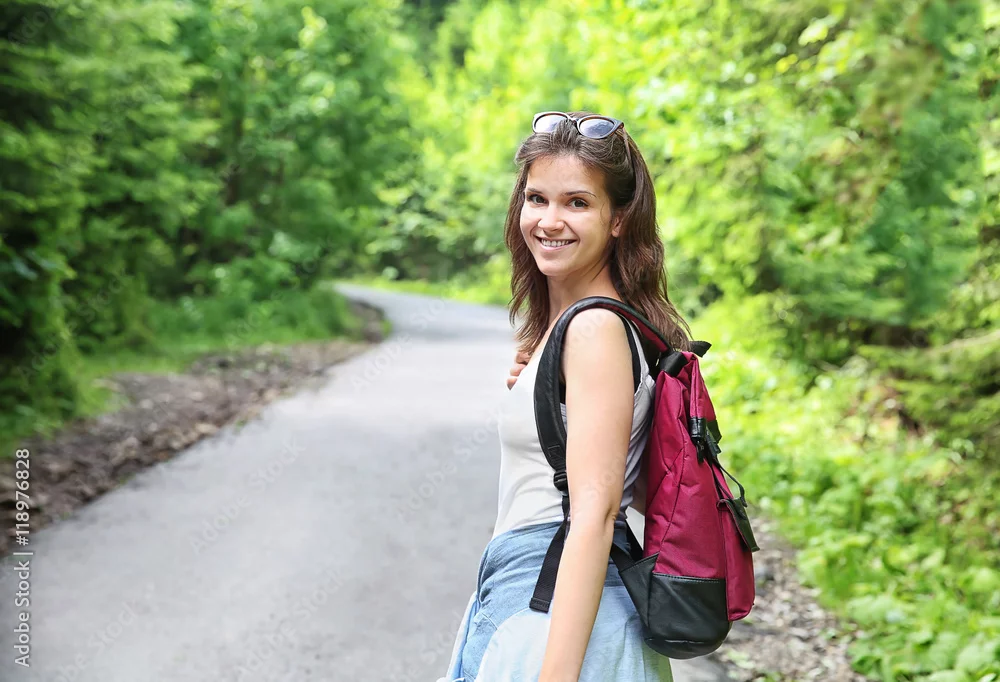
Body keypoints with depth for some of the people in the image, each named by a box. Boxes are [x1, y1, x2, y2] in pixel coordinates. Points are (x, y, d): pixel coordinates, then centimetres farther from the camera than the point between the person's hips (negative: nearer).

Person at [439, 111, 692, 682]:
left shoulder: (596, 327, -17)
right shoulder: (560, 322, 11)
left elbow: (595, 511, -23)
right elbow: (647, 493, 15)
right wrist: (543, 390, 9)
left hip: (561, 618, -9)